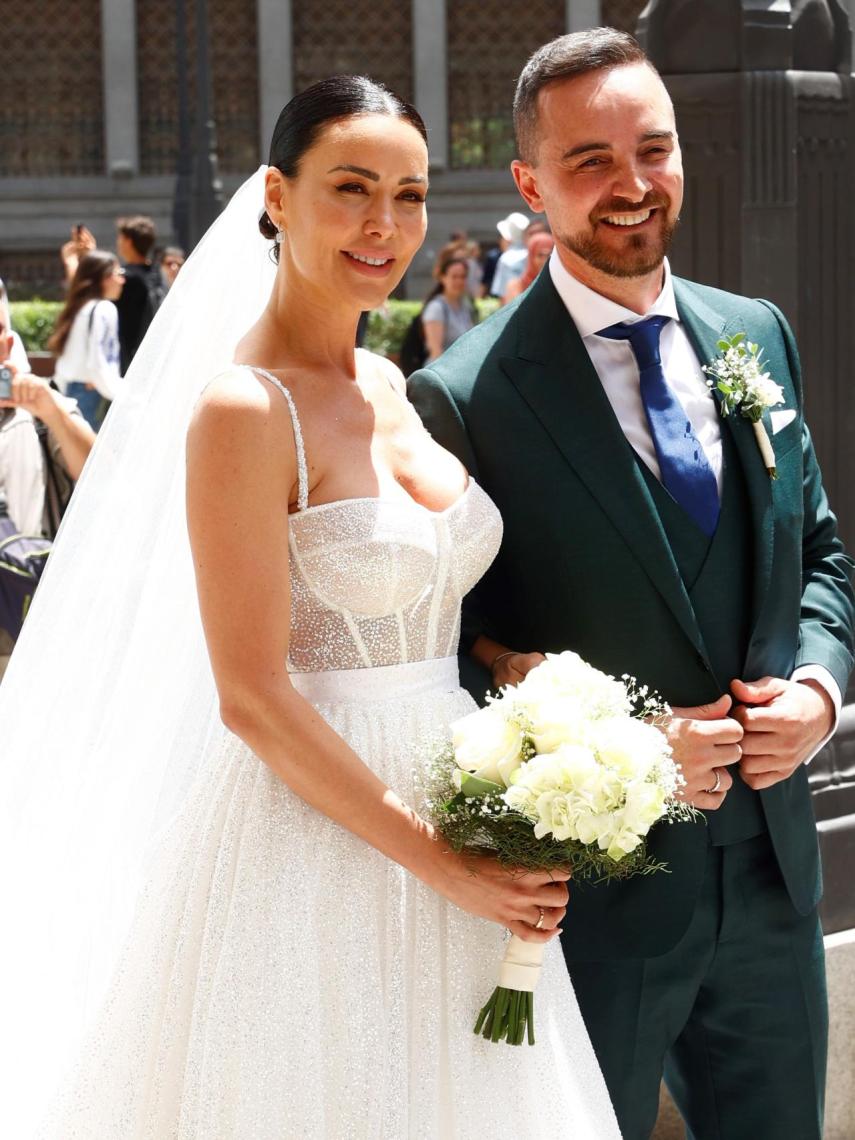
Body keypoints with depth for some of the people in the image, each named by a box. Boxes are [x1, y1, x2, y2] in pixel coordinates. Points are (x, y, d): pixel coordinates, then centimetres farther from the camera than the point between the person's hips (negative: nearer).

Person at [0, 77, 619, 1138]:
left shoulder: (394, 392, 8)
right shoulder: (244, 410, -15)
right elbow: (253, 699, -18)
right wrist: (440, 863, -16)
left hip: (452, 812, 7)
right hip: (311, 833, -7)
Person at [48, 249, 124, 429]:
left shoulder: (77, 309, 16)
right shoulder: (104, 309, -11)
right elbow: (97, 364, -17)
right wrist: (121, 395, -13)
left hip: (68, 389, 9)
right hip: (92, 393, -9)